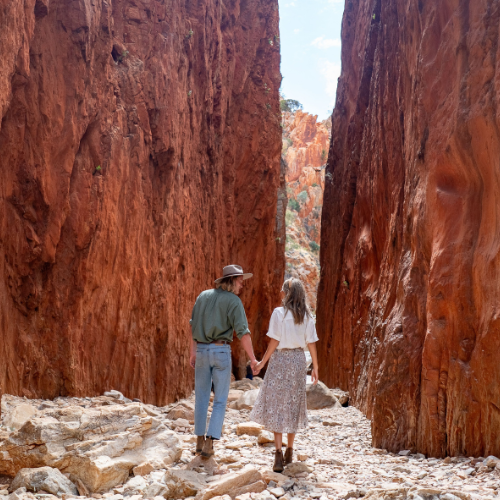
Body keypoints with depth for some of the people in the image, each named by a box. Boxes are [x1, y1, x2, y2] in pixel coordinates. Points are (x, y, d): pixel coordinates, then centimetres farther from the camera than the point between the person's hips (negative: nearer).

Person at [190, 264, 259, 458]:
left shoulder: (203, 296, 9)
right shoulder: (234, 301, -8)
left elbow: (194, 325, 11)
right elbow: (243, 332, -15)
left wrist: (193, 353, 17)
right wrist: (253, 358, -12)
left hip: (201, 350, 4)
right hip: (221, 351, -4)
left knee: (201, 397, 15)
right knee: (220, 400, 4)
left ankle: (200, 440, 20)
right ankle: (209, 443, -5)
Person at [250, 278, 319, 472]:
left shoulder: (279, 313, -10)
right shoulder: (307, 316, 2)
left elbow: (274, 341, -11)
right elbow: (311, 344, 3)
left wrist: (262, 363, -3)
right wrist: (315, 367, 13)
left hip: (280, 359, -4)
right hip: (298, 360, 4)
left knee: (276, 405, 0)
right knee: (293, 404, 15)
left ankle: (278, 453, -9)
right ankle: (289, 451, 24)